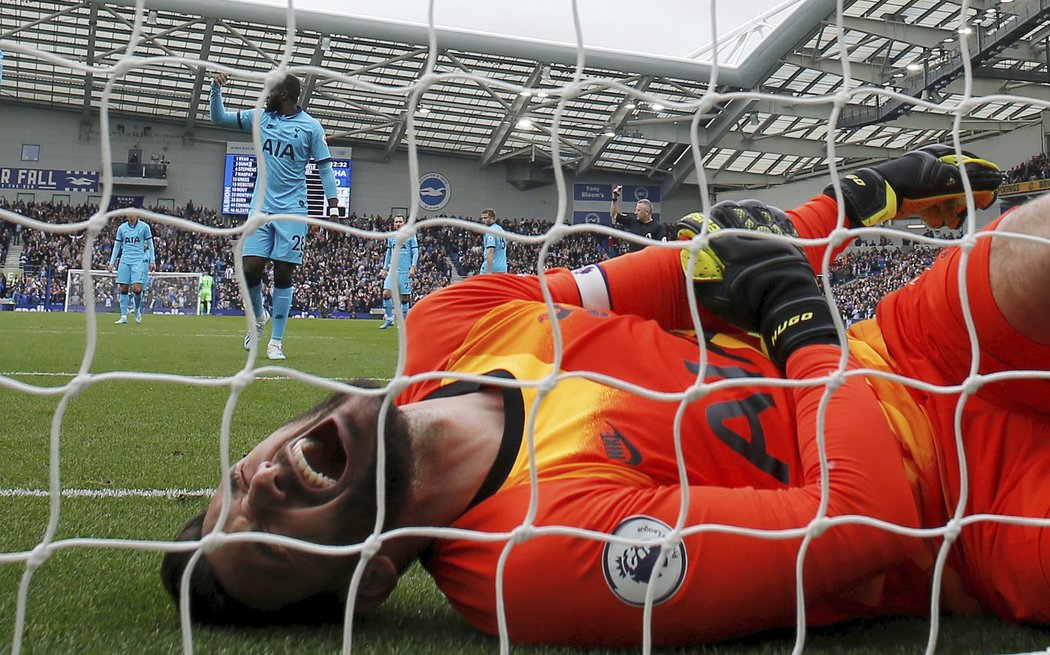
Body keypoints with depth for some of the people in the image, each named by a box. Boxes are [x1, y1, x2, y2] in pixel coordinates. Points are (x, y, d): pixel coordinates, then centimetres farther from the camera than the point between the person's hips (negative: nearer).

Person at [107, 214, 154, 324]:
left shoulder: (144, 227, 1)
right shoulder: (121, 228, 9)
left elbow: (150, 244, 5)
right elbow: (117, 246, 15)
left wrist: (152, 261, 0)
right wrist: (111, 263, 11)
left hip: (140, 260, -3)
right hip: (125, 260, 3)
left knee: (136, 288, -14)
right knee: (123, 288, -2)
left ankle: (137, 310, 13)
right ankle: (124, 316, 3)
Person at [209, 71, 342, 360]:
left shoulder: (310, 126, -1)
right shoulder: (260, 117, 9)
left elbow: (324, 167, 1)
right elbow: (218, 118, 16)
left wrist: (334, 206, -8)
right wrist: (217, 89, -1)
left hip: (292, 211, -3)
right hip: (261, 207, 3)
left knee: (284, 274, -1)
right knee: (250, 269, -6)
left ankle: (276, 342, 7)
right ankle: (259, 317, 25)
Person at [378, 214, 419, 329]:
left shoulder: (410, 236, 1)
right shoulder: (391, 237, 13)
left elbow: (415, 252, -1)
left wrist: (413, 267, -11)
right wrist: (385, 269, 15)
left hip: (405, 271, -3)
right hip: (393, 270, 3)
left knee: (405, 296, -1)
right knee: (386, 293, -11)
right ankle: (389, 318, 1)